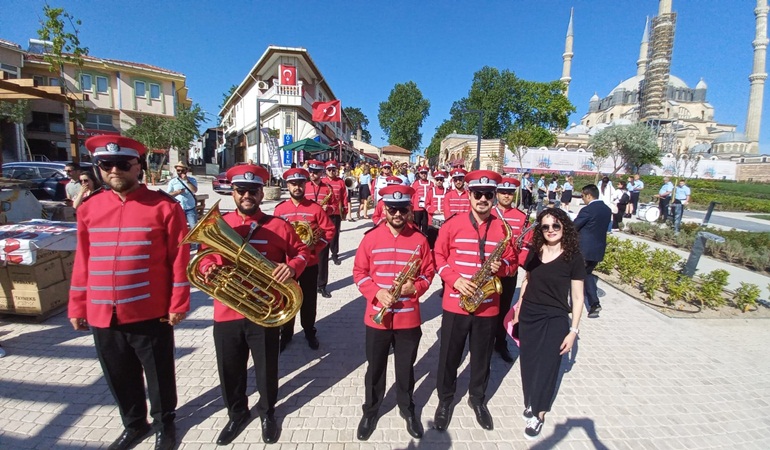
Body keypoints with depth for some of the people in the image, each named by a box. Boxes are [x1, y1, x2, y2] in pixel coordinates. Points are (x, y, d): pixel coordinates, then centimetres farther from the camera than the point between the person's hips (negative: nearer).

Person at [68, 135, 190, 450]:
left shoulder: (163, 206, -10)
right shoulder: (89, 208, 4)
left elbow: (179, 259, -9)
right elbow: (83, 261, 10)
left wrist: (178, 304, -11)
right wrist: (77, 307, 11)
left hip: (151, 314, -4)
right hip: (102, 315, 4)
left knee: (160, 375, 14)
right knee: (120, 378, 21)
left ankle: (165, 423, 39)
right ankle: (134, 424, 45)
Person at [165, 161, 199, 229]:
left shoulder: (192, 180, 2)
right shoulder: (172, 181, 5)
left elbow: (194, 190, -16)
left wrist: (186, 180, -18)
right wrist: (177, 192, -14)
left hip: (190, 209, -2)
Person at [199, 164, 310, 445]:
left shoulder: (278, 225, -4)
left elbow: (301, 251, 2)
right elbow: (206, 256, 11)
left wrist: (292, 266, -19)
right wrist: (208, 268, -11)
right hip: (227, 312, 2)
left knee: (266, 368, 14)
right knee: (229, 370, 18)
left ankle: (267, 412, 43)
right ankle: (237, 414, 45)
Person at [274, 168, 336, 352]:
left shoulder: (315, 208, -5)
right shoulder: (279, 209, -1)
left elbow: (329, 230, -4)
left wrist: (315, 247, -14)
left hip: (310, 263, -1)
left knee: (309, 300, 12)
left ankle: (310, 332, 31)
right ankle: (286, 333, 31)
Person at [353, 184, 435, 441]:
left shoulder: (419, 240, -3)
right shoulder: (371, 238, -6)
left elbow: (429, 272, 2)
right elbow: (359, 272, -2)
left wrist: (415, 288, -16)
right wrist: (376, 292, -16)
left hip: (409, 317, 1)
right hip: (377, 316, 0)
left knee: (406, 368, 18)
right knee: (375, 368, 16)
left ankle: (407, 408, 42)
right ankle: (370, 410, 38)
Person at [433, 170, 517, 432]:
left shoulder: (503, 228, -1)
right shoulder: (453, 224, -7)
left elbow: (512, 263, 6)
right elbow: (438, 256, -2)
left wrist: (501, 267, -16)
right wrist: (454, 279, -16)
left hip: (488, 306, 2)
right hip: (455, 304, -1)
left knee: (482, 357, 19)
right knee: (449, 356, 12)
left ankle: (478, 398, 43)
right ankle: (445, 399, 35)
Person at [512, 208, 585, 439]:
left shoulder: (573, 257, -10)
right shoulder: (534, 252, -1)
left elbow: (577, 298, -7)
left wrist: (573, 330, -8)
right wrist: (519, 309, 11)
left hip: (555, 319, -3)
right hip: (528, 316, 4)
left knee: (546, 366, 5)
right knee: (528, 363, 13)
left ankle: (539, 414, 24)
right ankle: (530, 401, 36)